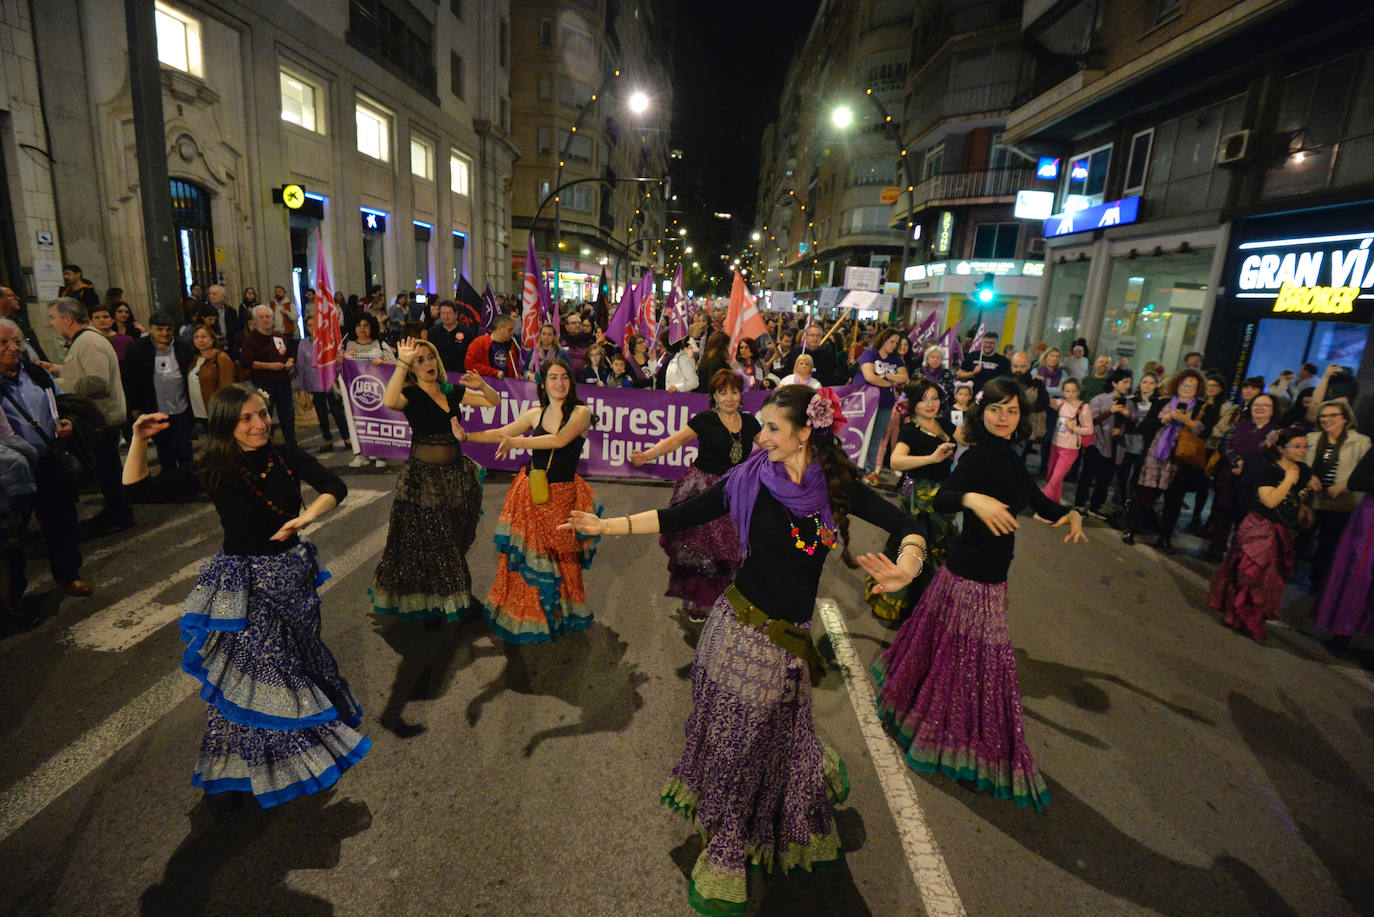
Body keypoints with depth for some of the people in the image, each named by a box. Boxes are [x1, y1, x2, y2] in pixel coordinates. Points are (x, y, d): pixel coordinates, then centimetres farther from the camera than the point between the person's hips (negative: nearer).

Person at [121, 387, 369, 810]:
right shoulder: (211, 472, -12)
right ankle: (235, 772, 24)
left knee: (298, 655, 20)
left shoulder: (286, 458, -7)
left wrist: (306, 516, -28)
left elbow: (334, 486, -12)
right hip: (242, 583, -3)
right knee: (244, 669, 4)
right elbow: (139, 487, -7)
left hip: (292, 571, 3)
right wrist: (139, 440, -20)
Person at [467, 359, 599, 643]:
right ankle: (525, 616, 28)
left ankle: (558, 614, 27)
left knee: (558, 559, 3)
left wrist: (517, 442, -24)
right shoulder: (536, 414, 8)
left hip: (562, 495, -3)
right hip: (530, 494, 3)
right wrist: (465, 436, 9)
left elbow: (560, 440, -21)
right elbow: (500, 433, 15)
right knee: (525, 555, 7)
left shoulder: (580, 412, -5)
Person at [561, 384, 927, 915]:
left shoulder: (837, 486, -4)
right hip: (737, 627, -1)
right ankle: (722, 863, 38)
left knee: (760, 743, 14)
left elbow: (909, 527, -6)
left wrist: (904, 569, -27)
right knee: (730, 738, 11)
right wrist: (607, 526, -10)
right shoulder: (750, 478, -8)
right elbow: (679, 517, -6)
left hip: (786, 642, 1)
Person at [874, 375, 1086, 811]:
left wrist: (1070, 514, -3)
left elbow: (1039, 501, 14)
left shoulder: (1008, 458, 8)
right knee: (978, 660, 3)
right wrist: (971, 499, -50)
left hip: (986, 574, 9)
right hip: (973, 577, -9)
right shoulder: (978, 457, -19)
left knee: (950, 652, 23)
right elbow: (939, 500, -33)